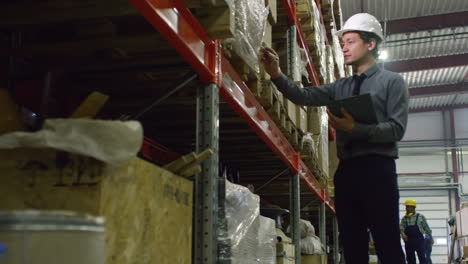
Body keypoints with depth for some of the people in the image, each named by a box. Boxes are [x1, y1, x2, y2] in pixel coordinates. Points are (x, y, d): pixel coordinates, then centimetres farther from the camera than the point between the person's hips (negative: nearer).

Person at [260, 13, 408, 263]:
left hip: (377, 169, -5)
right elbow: (305, 96, 4)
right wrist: (276, 75, -11)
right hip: (346, 171, 5)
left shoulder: (392, 81, 5)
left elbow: (397, 128, -6)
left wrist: (356, 129, -19)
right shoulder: (340, 87, 19)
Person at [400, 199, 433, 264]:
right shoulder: (404, 218, 10)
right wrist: (402, 233, -25)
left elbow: (426, 227, 10)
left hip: (419, 240, -3)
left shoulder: (420, 217, 4)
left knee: (422, 257, -10)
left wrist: (431, 238, 14)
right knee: (410, 258, 5)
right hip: (408, 241, 3)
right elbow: (401, 226, -4)